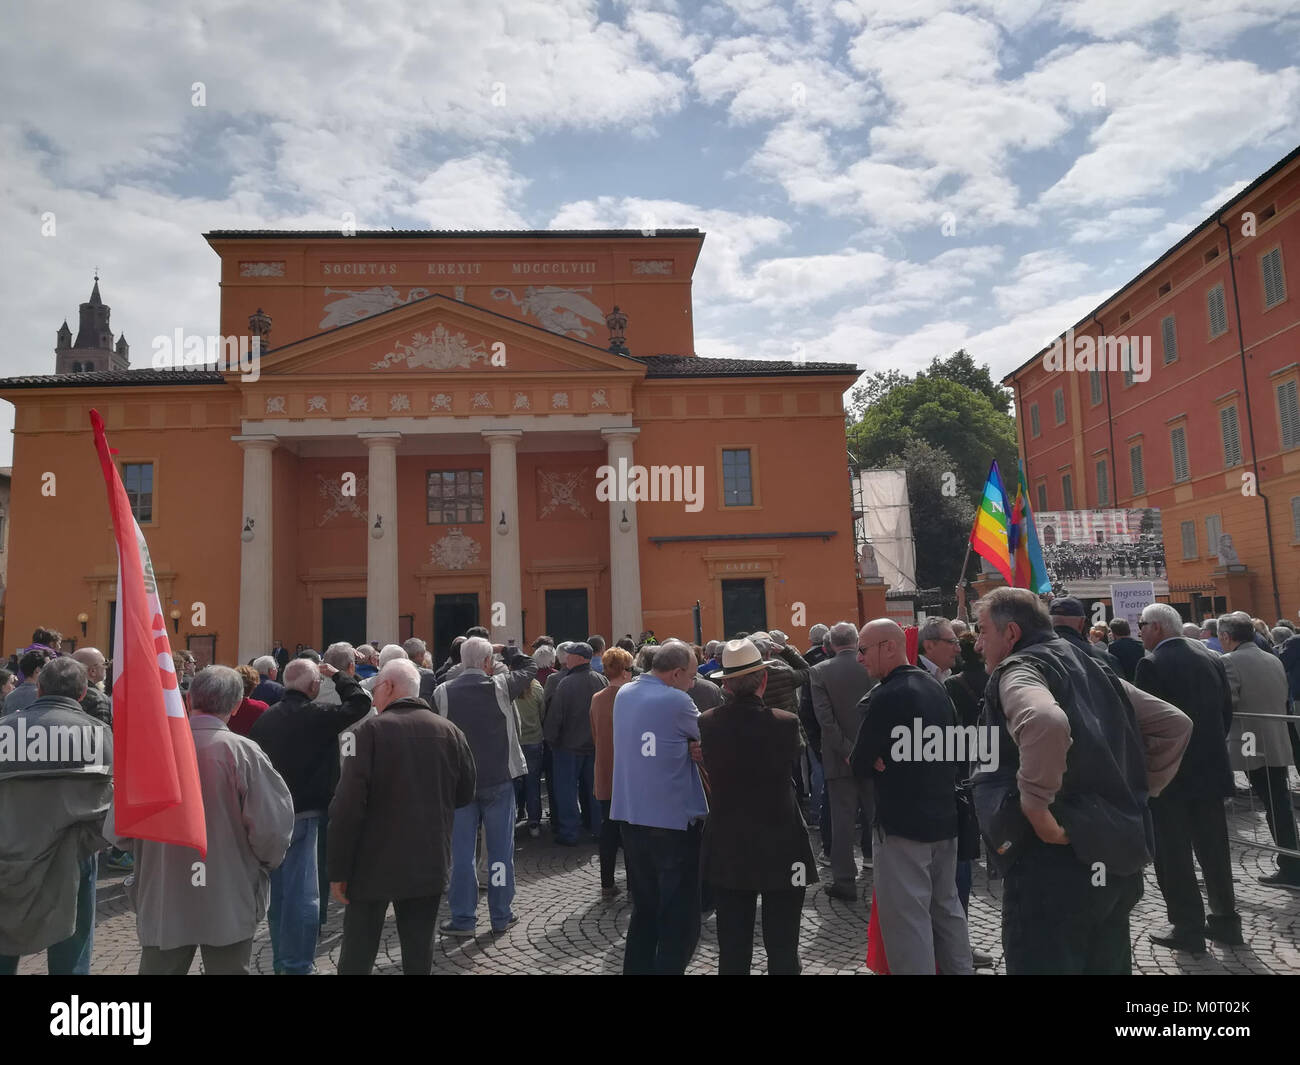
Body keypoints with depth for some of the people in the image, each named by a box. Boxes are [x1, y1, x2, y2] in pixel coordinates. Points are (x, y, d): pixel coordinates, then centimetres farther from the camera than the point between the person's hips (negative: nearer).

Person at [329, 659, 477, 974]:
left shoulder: (370, 729, -12)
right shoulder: (451, 732, 1)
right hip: (430, 864, 4)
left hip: (375, 864, -3)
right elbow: (465, 795, 8)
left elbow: (348, 804, -17)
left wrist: (338, 868, -10)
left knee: (357, 956, 10)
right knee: (419, 954, 14)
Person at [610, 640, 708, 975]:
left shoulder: (624, 694, 5)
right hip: (673, 819, -7)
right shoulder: (675, 701, -18)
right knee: (679, 916, 5)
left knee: (644, 909, 20)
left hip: (632, 817, 7)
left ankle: (636, 968, 28)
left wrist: (686, 747, -5)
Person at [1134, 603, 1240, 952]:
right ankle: (1225, 918, 27)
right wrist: (1210, 748, 19)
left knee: (1173, 851, 4)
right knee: (1213, 846, 18)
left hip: (1167, 771, -7)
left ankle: (1188, 927, 10)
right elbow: (1226, 711, 10)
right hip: (1210, 767, 7)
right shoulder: (1212, 657, 5)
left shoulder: (1152, 664, -16)